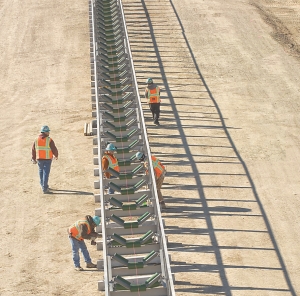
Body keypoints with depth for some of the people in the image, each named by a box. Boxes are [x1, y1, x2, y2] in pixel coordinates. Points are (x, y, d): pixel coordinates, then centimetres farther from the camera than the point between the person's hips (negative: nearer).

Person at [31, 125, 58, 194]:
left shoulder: (36, 140, -1)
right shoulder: (49, 140, -14)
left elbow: (33, 150, 5)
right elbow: (54, 149, -10)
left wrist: (33, 159, 17)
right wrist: (56, 155, 11)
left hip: (39, 159, 4)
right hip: (47, 159, -4)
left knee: (41, 172, 21)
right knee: (46, 173, -3)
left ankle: (43, 185, 34)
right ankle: (45, 188, -6)